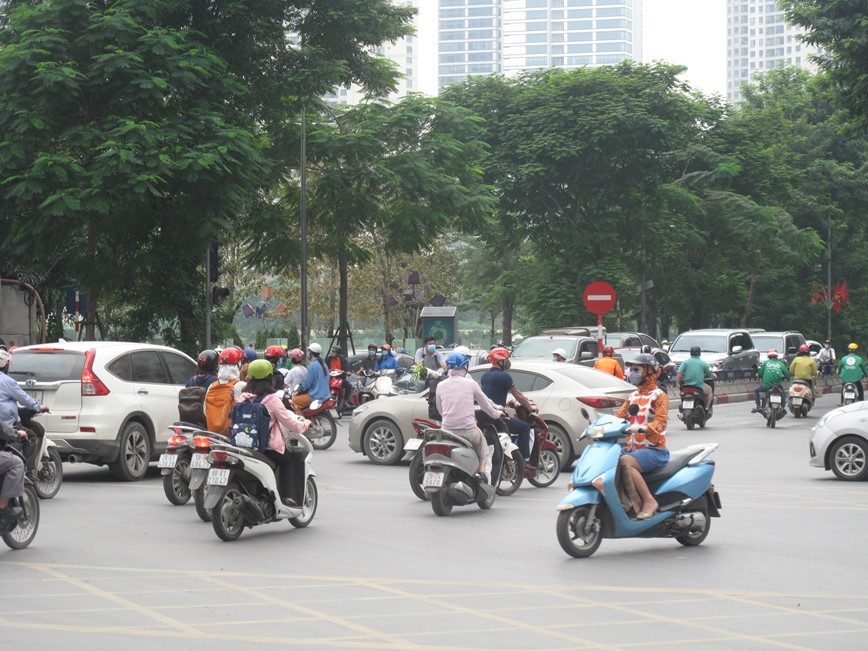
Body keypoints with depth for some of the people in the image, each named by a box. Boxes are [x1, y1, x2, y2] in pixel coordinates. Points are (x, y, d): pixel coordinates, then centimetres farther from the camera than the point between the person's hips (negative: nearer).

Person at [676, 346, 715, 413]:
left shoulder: (686, 362, 1)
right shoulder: (703, 363, 0)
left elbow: (679, 373, -9)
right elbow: (710, 374, 9)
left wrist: (678, 383, 3)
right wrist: (713, 376, 32)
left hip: (687, 386, 2)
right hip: (699, 386, -2)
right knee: (709, 390, 27)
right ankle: (707, 408, 19)